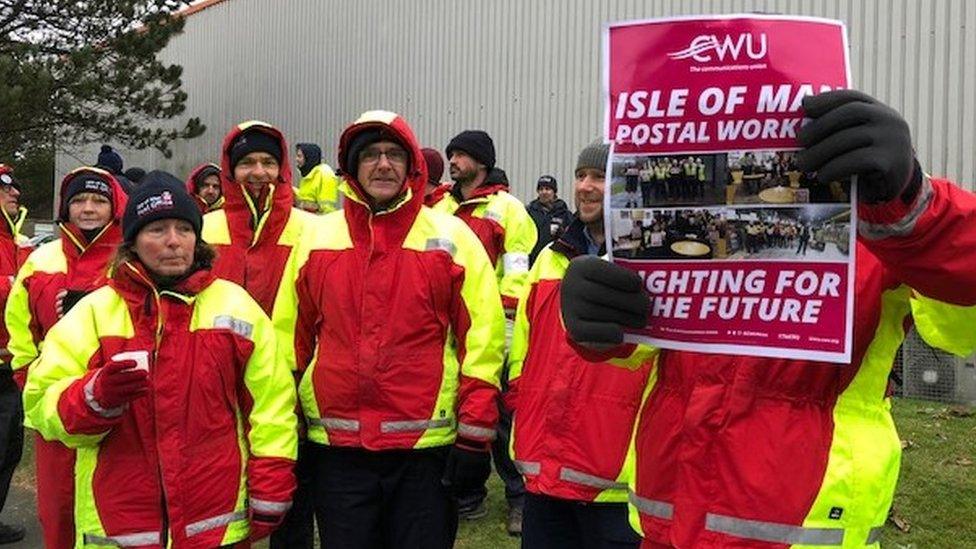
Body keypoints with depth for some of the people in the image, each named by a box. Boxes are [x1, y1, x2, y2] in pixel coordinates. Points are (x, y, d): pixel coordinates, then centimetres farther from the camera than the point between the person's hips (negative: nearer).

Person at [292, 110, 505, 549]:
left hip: (427, 448, -2)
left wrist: (474, 438, -7)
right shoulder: (317, 239, 6)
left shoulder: (452, 237, -2)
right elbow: (295, 338, 10)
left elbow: (482, 340, -4)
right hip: (336, 448, 2)